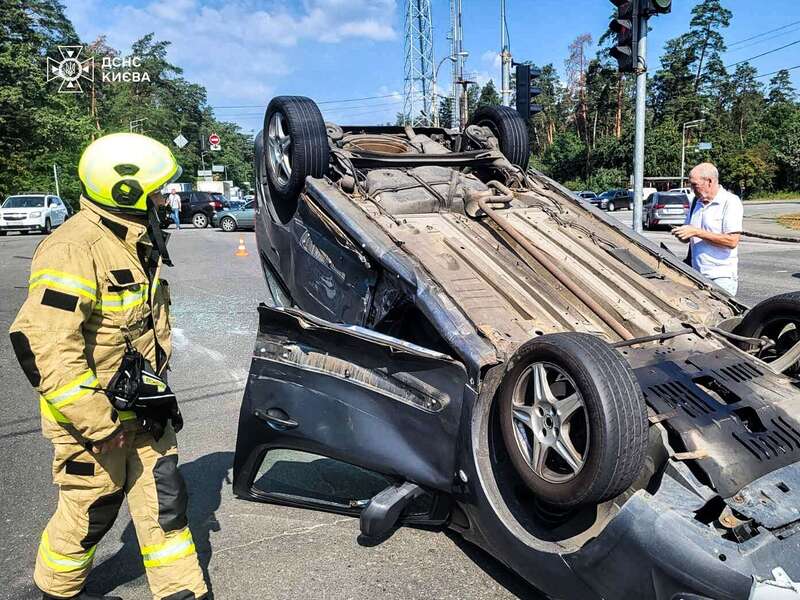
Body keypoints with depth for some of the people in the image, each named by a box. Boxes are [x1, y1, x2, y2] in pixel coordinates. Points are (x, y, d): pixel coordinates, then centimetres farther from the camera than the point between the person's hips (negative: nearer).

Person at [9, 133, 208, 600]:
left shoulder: (139, 241, 6)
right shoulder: (74, 250, -24)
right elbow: (41, 345, -29)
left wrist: (158, 385, 22)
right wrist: (97, 424, -25)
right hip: (92, 413, -7)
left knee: (164, 500, 12)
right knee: (91, 512, 13)